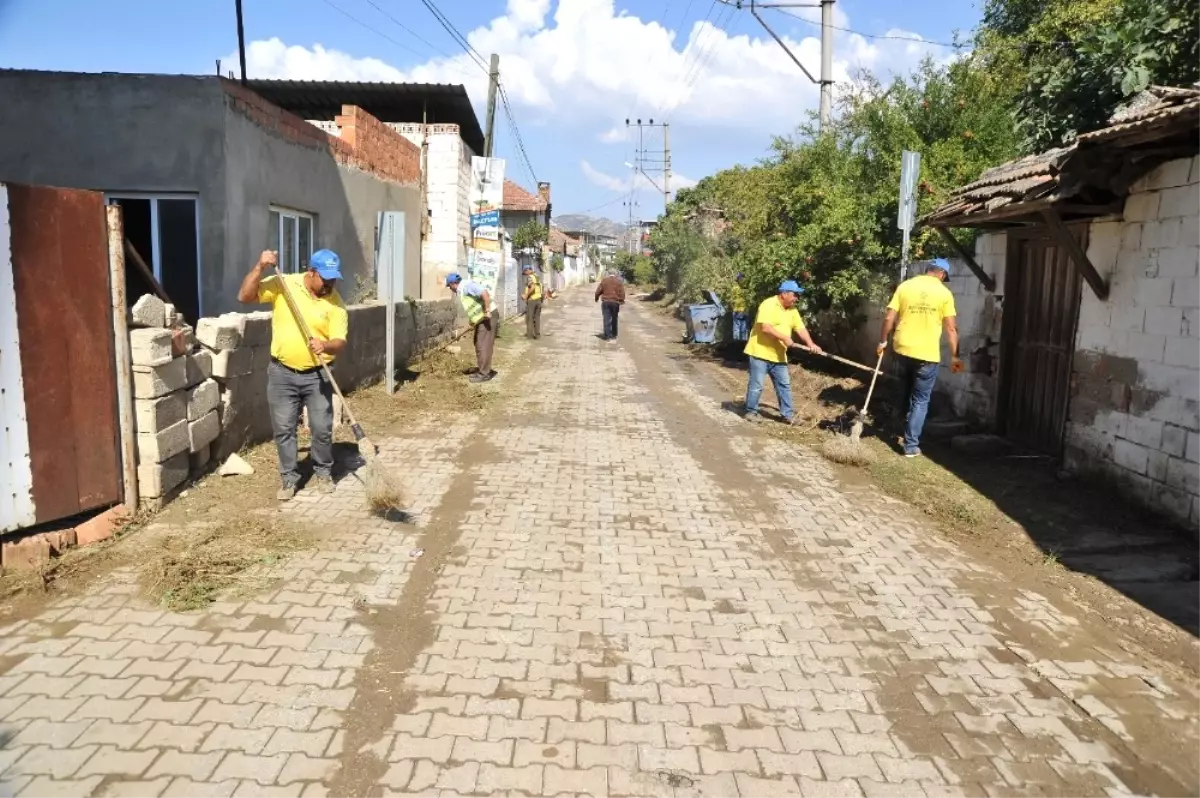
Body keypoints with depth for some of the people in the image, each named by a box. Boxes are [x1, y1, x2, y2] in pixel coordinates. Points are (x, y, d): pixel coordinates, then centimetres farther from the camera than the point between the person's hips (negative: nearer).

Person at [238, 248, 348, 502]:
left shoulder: (335, 303, -6)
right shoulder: (282, 284, -4)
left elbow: (340, 342, -12)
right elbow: (245, 296, -8)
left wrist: (325, 346, -35)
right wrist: (260, 267, -20)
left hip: (317, 375, 0)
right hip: (282, 372, 0)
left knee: (322, 428, 4)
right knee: (283, 429, 6)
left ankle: (323, 472, 25)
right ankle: (288, 477, 20)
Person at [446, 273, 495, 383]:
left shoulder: (467, 285, -16)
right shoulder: (461, 291, 15)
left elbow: (484, 292, -28)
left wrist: (487, 311, -27)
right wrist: (472, 322, 18)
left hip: (487, 318, -11)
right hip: (481, 319, 11)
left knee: (483, 346, -6)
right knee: (479, 345, 18)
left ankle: (484, 374, 1)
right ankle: (481, 370, 27)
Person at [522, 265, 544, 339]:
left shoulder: (529, 277, -10)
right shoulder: (537, 277, 15)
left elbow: (532, 287, -25)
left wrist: (526, 295, -16)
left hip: (531, 300, -7)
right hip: (538, 299, 7)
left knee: (529, 317, 2)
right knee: (537, 317, 11)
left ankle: (529, 334, 4)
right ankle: (537, 334, 11)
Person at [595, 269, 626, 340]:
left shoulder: (604, 280, 2)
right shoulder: (619, 281, 3)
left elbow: (598, 291, 3)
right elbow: (622, 293, -3)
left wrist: (597, 298, 18)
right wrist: (622, 301, 3)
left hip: (605, 302, -1)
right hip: (615, 302, 1)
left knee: (607, 319, -2)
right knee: (614, 319, 14)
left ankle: (608, 336, -9)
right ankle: (614, 335, 22)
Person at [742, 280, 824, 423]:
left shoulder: (792, 310, 10)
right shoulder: (769, 305, -16)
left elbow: (801, 329, 4)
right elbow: (765, 328, -26)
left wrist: (810, 344, -12)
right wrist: (785, 338, -23)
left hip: (778, 355, 8)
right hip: (760, 352, -8)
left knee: (785, 384, 9)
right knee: (756, 385, -2)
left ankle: (787, 414, 16)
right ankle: (751, 412, 13)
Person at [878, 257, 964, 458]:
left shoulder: (905, 286, 2)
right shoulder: (944, 293, -3)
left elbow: (889, 318, -1)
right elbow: (951, 328, -4)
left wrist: (883, 341, 12)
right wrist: (954, 356, 2)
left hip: (902, 348, 3)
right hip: (927, 353, -3)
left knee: (908, 393, 26)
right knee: (921, 399, 6)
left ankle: (909, 431, 36)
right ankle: (911, 445, 4)